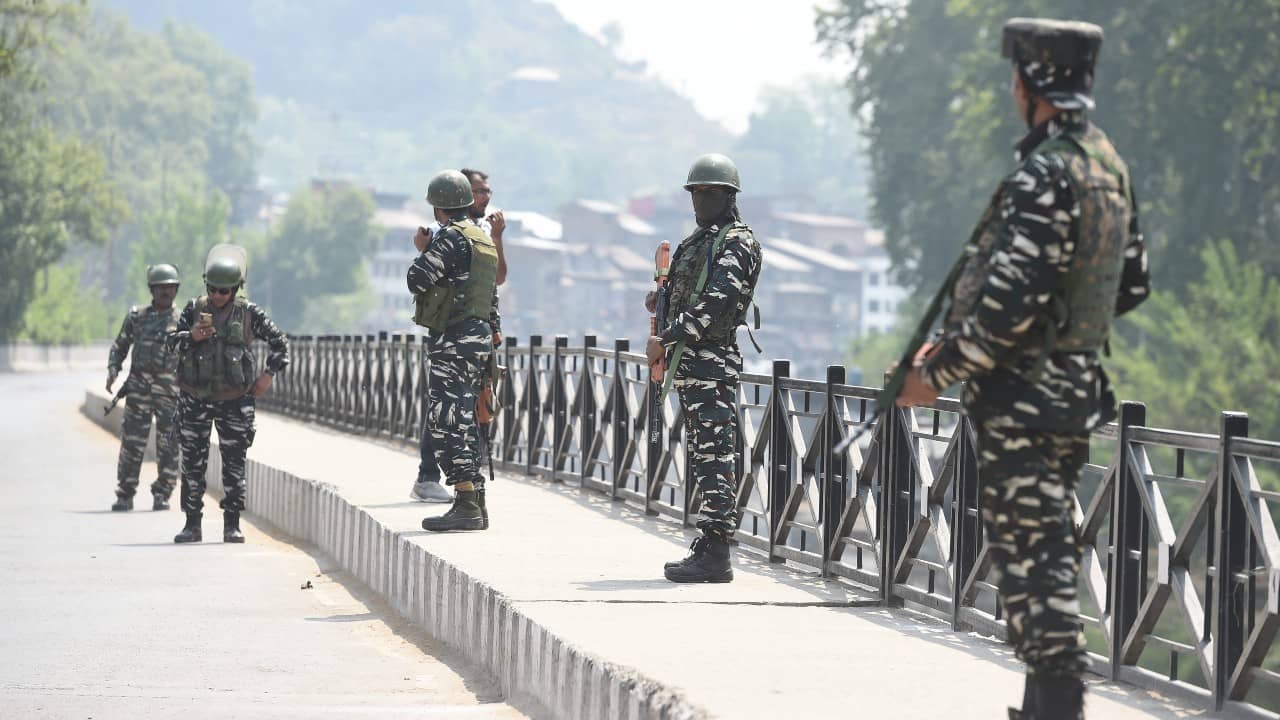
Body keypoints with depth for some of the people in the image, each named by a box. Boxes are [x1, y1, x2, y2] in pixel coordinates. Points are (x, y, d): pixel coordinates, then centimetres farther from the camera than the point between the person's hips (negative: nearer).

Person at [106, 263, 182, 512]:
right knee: (132, 443, -3)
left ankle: (162, 495, 10)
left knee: (169, 447, -1)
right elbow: (119, 347, 16)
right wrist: (113, 370, -1)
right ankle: (125, 496, 3)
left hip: (171, 390, 0)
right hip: (139, 388, 0)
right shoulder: (136, 317, 10)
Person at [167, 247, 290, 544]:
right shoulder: (194, 309, 2)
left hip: (234, 400, -1)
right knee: (193, 462, 3)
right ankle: (192, 524, 9)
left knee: (234, 463, 0)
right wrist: (191, 337, -20)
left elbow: (279, 342, 8)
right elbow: (171, 342, -1)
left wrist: (269, 375, -2)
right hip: (195, 399, 1)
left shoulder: (249, 314, -1)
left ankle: (232, 525, 8)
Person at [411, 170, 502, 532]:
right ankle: (475, 503, 15)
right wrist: (493, 332, 31)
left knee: (446, 422, -10)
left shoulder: (451, 238, -13)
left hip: (453, 340, -10)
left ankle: (466, 505, -15)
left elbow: (416, 280, -17)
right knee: (463, 423, 14)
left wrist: (422, 250, 1)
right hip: (479, 336, 10)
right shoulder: (484, 240, 18)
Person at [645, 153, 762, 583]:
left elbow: (717, 302, -20)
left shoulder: (736, 243, -9)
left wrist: (667, 337, -18)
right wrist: (662, 301, 6)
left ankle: (715, 557, -12)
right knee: (703, 457, 12)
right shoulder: (700, 241, 21)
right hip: (690, 365, 10)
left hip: (711, 363, -10)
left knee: (714, 457, -10)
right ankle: (709, 548, 16)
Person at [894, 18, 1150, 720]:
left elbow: (1008, 305, -24)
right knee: (1050, 550, 16)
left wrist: (936, 374, -15)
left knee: (1029, 556, -6)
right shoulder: (1111, 166, 9)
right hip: (1078, 390, 9)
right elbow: (1132, 282, 19)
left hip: (1022, 397, -9)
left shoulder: (1044, 176, -20)